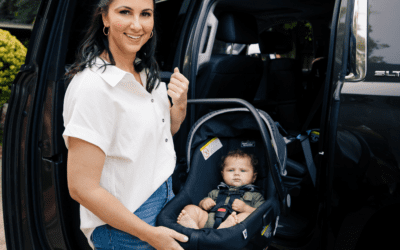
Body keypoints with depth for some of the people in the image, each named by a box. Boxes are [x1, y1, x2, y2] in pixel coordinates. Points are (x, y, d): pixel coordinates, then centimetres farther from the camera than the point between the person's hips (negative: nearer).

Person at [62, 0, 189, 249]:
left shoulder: (145, 72, 0)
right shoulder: (94, 86, -25)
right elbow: (81, 187, -24)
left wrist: (180, 105, -7)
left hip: (165, 198, 8)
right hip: (124, 229, -7)